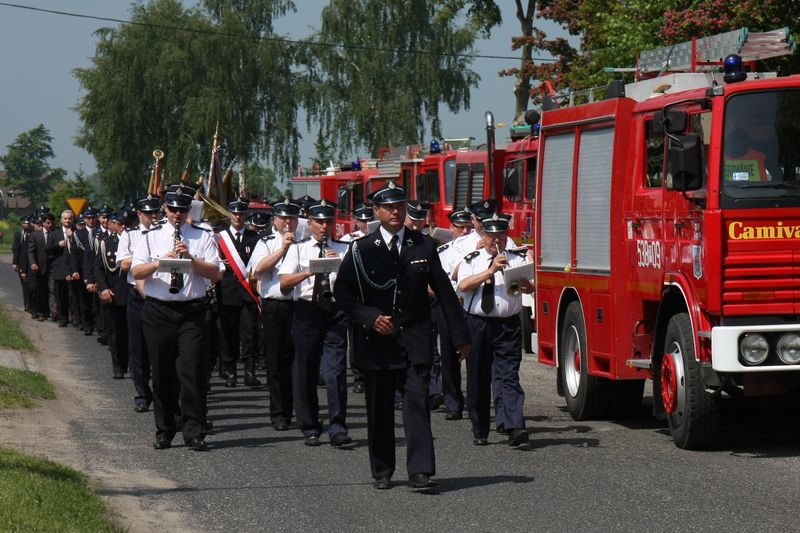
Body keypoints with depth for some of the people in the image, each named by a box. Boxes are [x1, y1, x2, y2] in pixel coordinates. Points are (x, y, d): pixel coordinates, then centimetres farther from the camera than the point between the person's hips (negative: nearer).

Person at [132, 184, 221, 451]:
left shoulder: (203, 236, 7)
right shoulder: (152, 236, 8)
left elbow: (215, 274, -1)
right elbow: (136, 271, -1)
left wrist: (191, 258, -15)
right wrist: (160, 262, -18)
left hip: (191, 311, -1)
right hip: (157, 311, 1)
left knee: (192, 371, -8)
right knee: (162, 374, 5)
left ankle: (194, 432, -8)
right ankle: (164, 432, 14)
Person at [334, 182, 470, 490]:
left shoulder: (424, 246, 6)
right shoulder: (361, 250, 3)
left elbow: (444, 291, 7)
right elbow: (342, 291, 3)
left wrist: (460, 336, 5)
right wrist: (370, 318, -11)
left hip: (415, 338, 0)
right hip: (377, 339, 0)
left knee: (417, 402, -10)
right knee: (379, 408, 7)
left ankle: (420, 470, -13)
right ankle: (382, 472, 18)